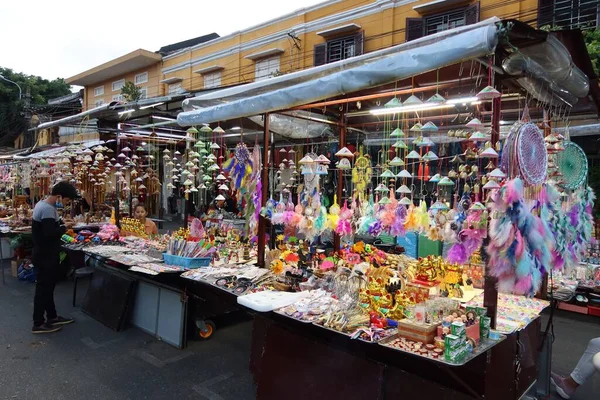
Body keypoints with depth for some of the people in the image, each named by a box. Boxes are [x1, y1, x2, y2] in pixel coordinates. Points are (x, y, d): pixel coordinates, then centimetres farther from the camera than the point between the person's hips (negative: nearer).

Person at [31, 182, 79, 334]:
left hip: (44, 254, 10)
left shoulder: (42, 204, 9)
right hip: (45, 256, -10)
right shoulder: (48, 209, -24)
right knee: (43, 288, 0)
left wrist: (59, 225, 1)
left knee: (47, 287, 18)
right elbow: (50, 233, -33)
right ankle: (38, 324, 11)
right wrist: (63, 228, -16)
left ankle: (52, 317, 30)